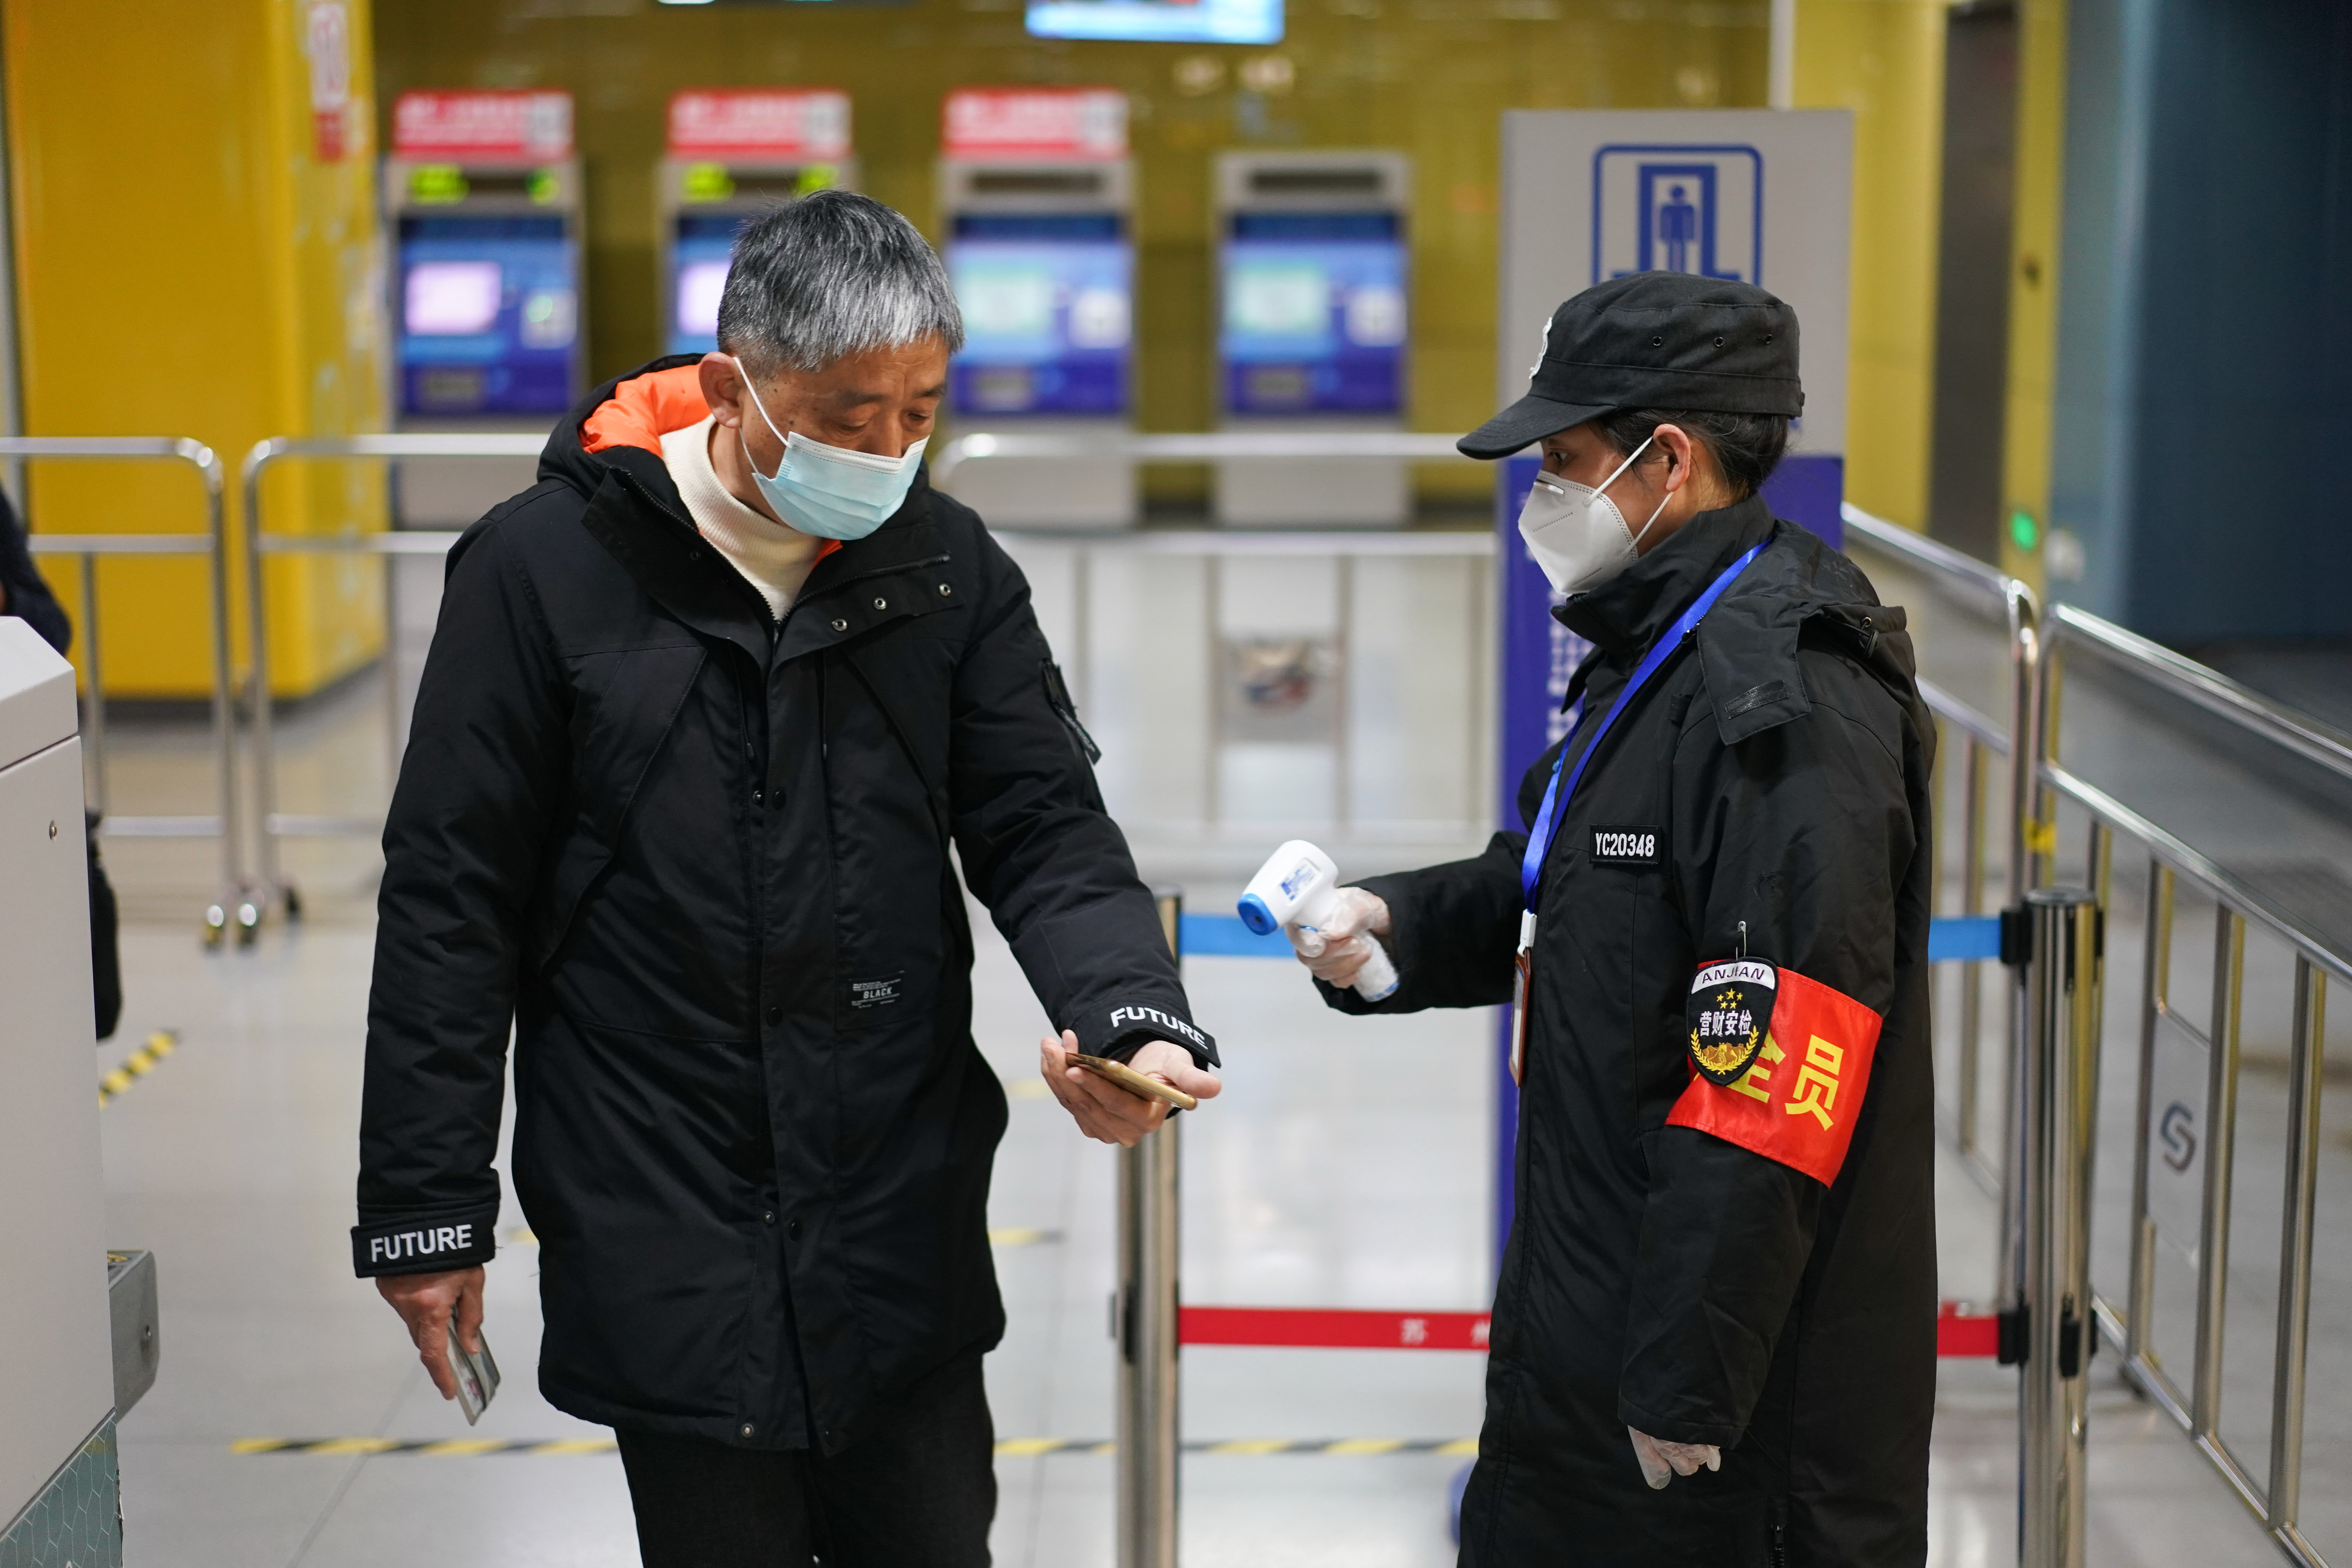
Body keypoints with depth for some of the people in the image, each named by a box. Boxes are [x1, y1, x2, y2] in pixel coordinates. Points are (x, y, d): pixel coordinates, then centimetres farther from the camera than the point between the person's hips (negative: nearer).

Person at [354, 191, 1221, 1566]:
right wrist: (426, 1205, -4)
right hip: (659, 1238, -3)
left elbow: (1044, 832, -1)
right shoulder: (547, 566, -9)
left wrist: (1132, 1014, -22)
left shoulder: (948, 565, 0)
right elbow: (451, 902, -5)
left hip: (905, 1225, 3)